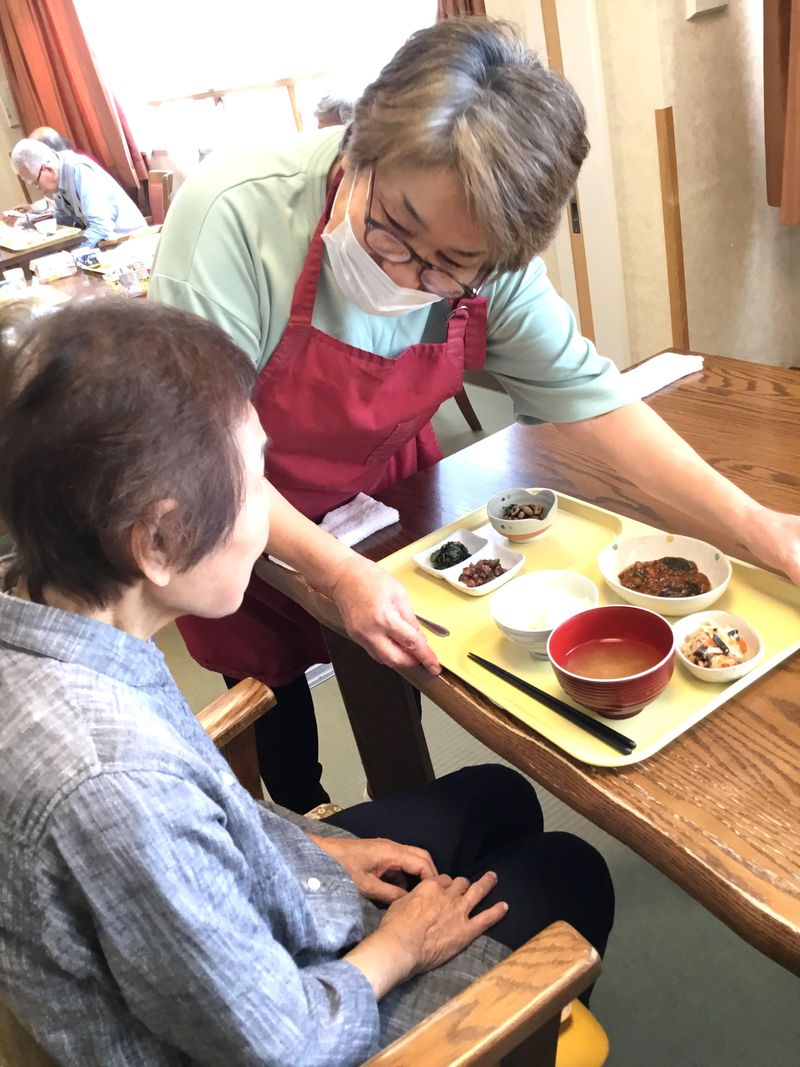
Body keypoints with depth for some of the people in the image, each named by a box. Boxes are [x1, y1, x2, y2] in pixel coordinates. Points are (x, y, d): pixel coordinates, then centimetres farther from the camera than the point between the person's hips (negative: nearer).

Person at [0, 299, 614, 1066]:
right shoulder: (117, 782, -43)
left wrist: (307, 844, 1)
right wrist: (397, 948, -9)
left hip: (242, 902, 7)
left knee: (497, 797, 21)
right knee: (571, 874, 12)